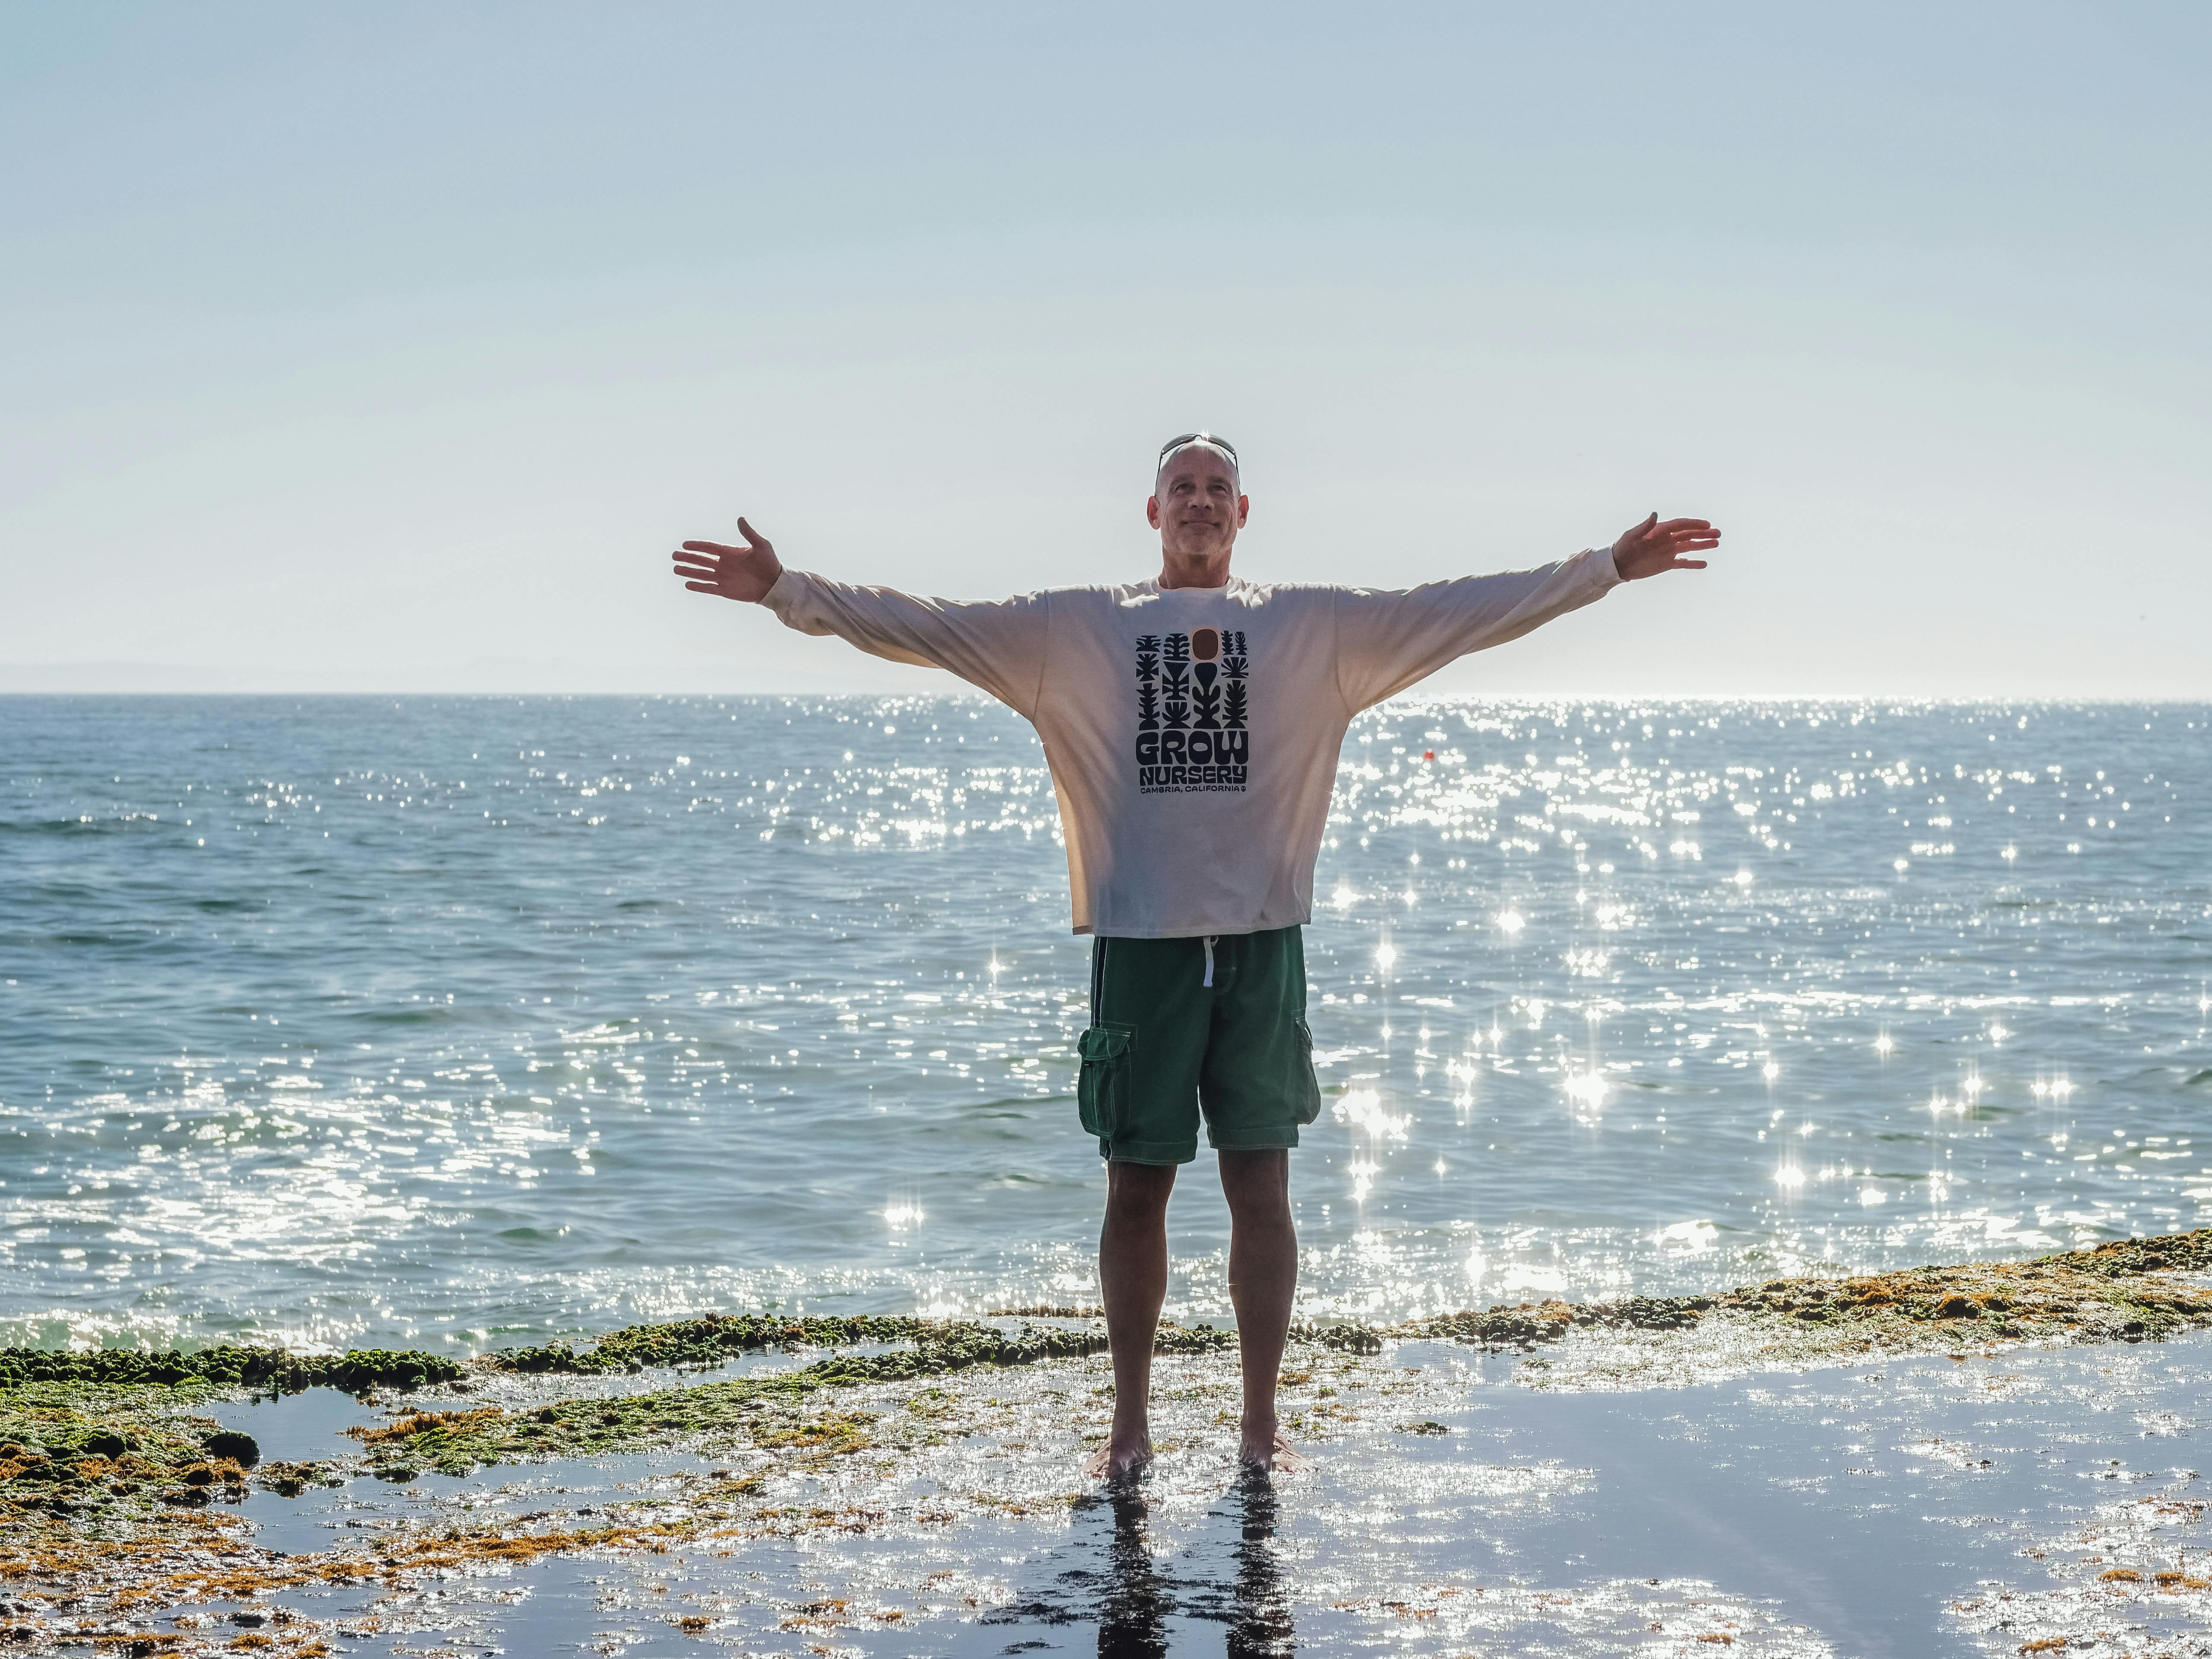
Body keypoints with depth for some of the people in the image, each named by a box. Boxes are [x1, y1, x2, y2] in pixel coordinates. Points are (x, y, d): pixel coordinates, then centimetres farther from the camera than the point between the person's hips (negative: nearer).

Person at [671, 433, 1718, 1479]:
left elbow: (1461, 611, 4)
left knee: (1260, 1189, 4)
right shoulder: (1074, 628, 6)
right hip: (1138, 940, 0)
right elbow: (925, 628, 2)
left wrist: (1607, 569, -2)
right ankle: (1129, 1423, 17)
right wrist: (788, 593, -6)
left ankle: (1261, 1424, 15)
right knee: (1135, 1190, 5)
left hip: (1262, 939, 0)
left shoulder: (1313, 625, 7)